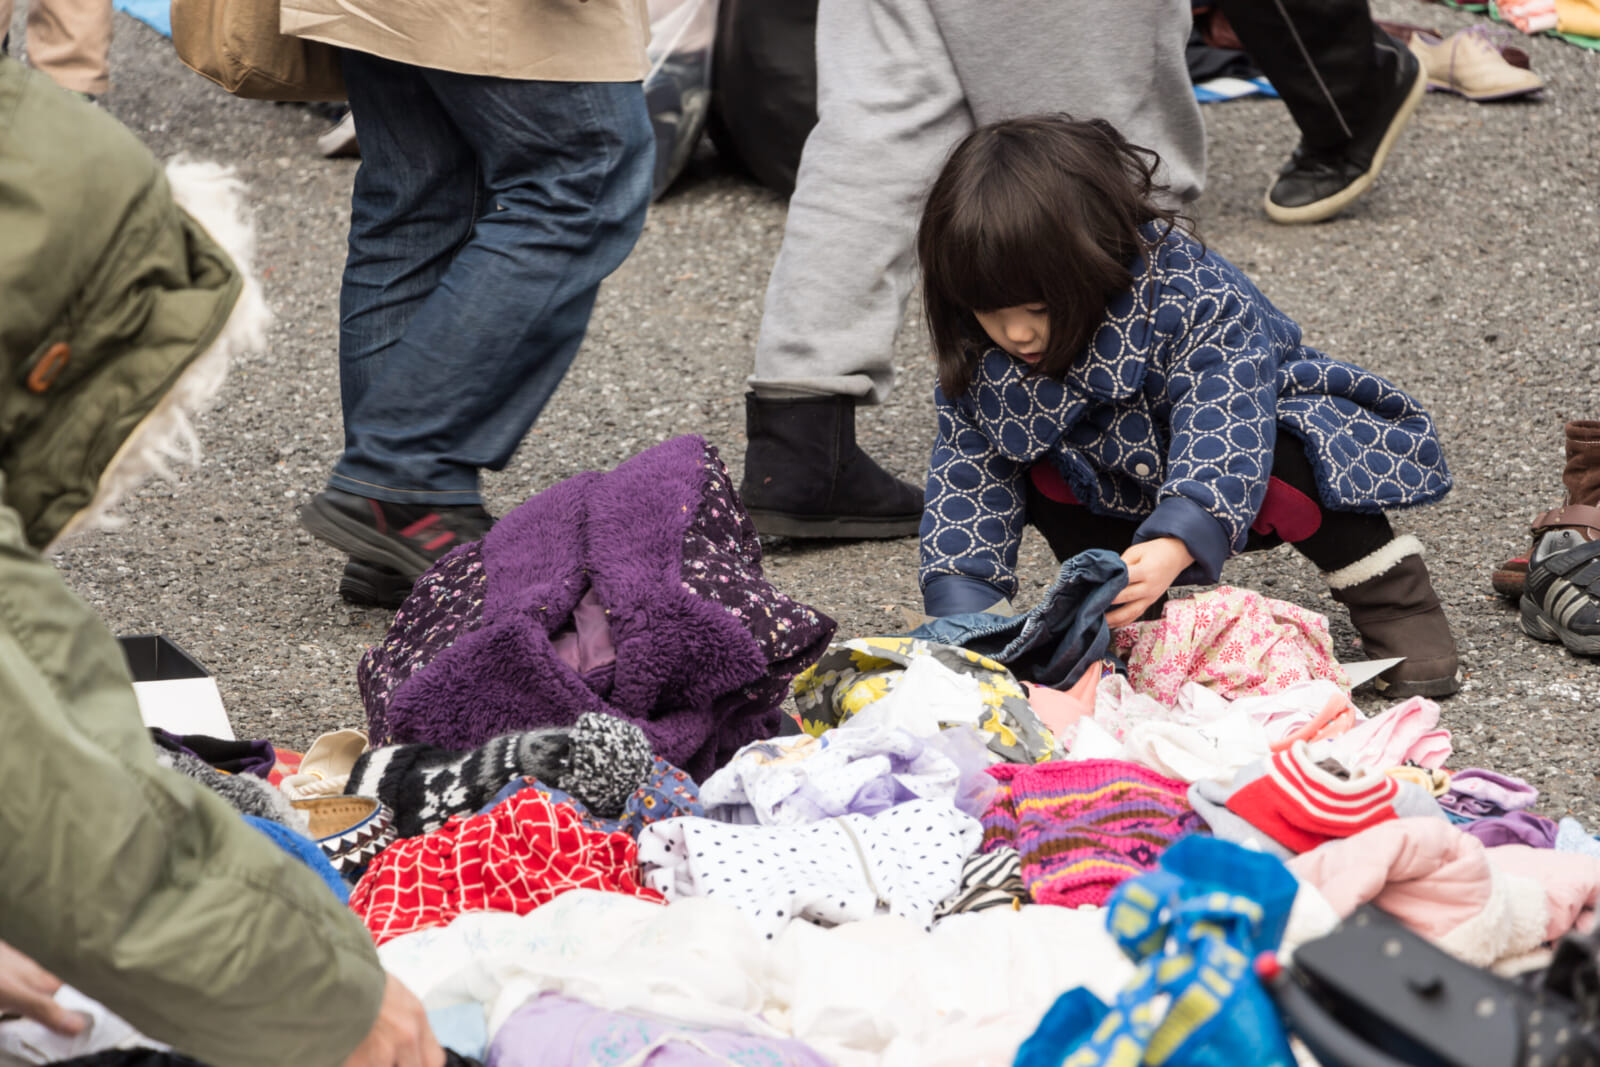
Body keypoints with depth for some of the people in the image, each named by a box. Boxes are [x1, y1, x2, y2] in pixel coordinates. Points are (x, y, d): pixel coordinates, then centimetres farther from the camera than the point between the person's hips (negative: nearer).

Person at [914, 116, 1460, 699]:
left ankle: (1390, 591, -15)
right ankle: (1131, 615, -9)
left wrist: (1174, 547, -63)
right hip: (1124, 491, 4)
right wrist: (960, 614, -29)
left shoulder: (1194, 302, -35)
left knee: (1285, 456, -36)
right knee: (1042, 472, -22)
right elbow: (965, 478, -15)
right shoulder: (979, 356, -20)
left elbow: (1221, 438, -45)